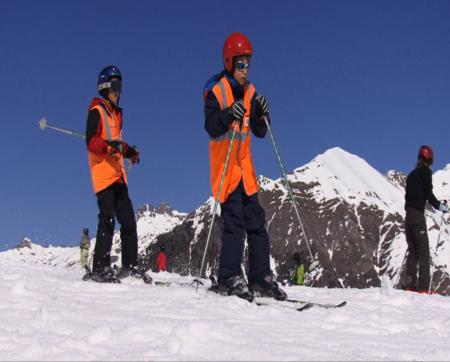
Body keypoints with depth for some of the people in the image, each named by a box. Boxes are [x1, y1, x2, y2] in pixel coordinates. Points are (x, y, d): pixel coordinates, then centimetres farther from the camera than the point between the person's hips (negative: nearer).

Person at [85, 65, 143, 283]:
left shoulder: (116, 113, 23)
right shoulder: (96, 111, -2)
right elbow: (91, 141, -13)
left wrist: (128, 151, 14)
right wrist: (109, 146, -29)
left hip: (118, 174, 8)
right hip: (103, 173, -8)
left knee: (128, 220, 5)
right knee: (107, 220, -14)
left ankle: (130, 267, 11)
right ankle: (100, 269, -11)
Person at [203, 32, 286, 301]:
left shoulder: (250, 91, 13)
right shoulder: (216, 90, -6)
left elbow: (259, 132, 11)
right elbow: (211, 128, -17)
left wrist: (262, 114, -9)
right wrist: (229, 114, -34)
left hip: (245, 166, 6)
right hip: (225, 165, -6)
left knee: (256, 222, 5)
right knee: (234, 222, -12)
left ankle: (261, 277, 10)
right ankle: (229, 278, -5)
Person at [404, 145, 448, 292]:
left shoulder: (412, 175, 19)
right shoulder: (425, 172, -2)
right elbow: (428, 193, -10)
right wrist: (439, 206, 1)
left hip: (408, 215, 7)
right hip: (418, 215, -7)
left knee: (412, 251, 9)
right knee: (423, 252, -7)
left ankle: (410, 285, 3)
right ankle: (423, 287, -13)